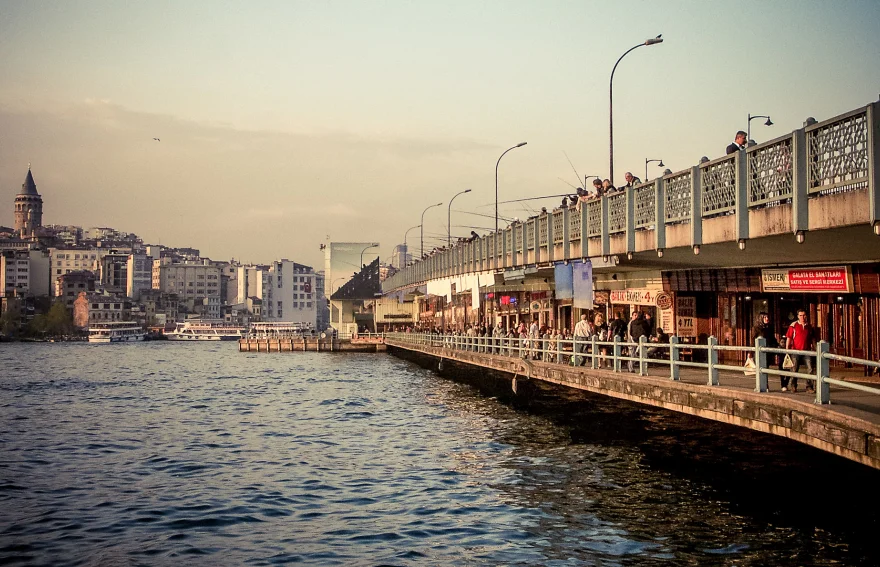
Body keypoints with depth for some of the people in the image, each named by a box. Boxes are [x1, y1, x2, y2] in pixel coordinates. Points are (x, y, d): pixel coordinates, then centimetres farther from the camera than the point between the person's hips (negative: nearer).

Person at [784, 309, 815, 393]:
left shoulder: (809, 326, 11)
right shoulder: (793, 325, -1)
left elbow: (811, 339, 20)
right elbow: (788, 338, -3)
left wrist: (812, 348, 16)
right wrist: (787, 350, -8)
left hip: (807, 351, 2)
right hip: (796, 351, -2)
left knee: (810, 369, -5)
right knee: (794, 369, 5)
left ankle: (809, 386, 1)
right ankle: (793, 386, 17)